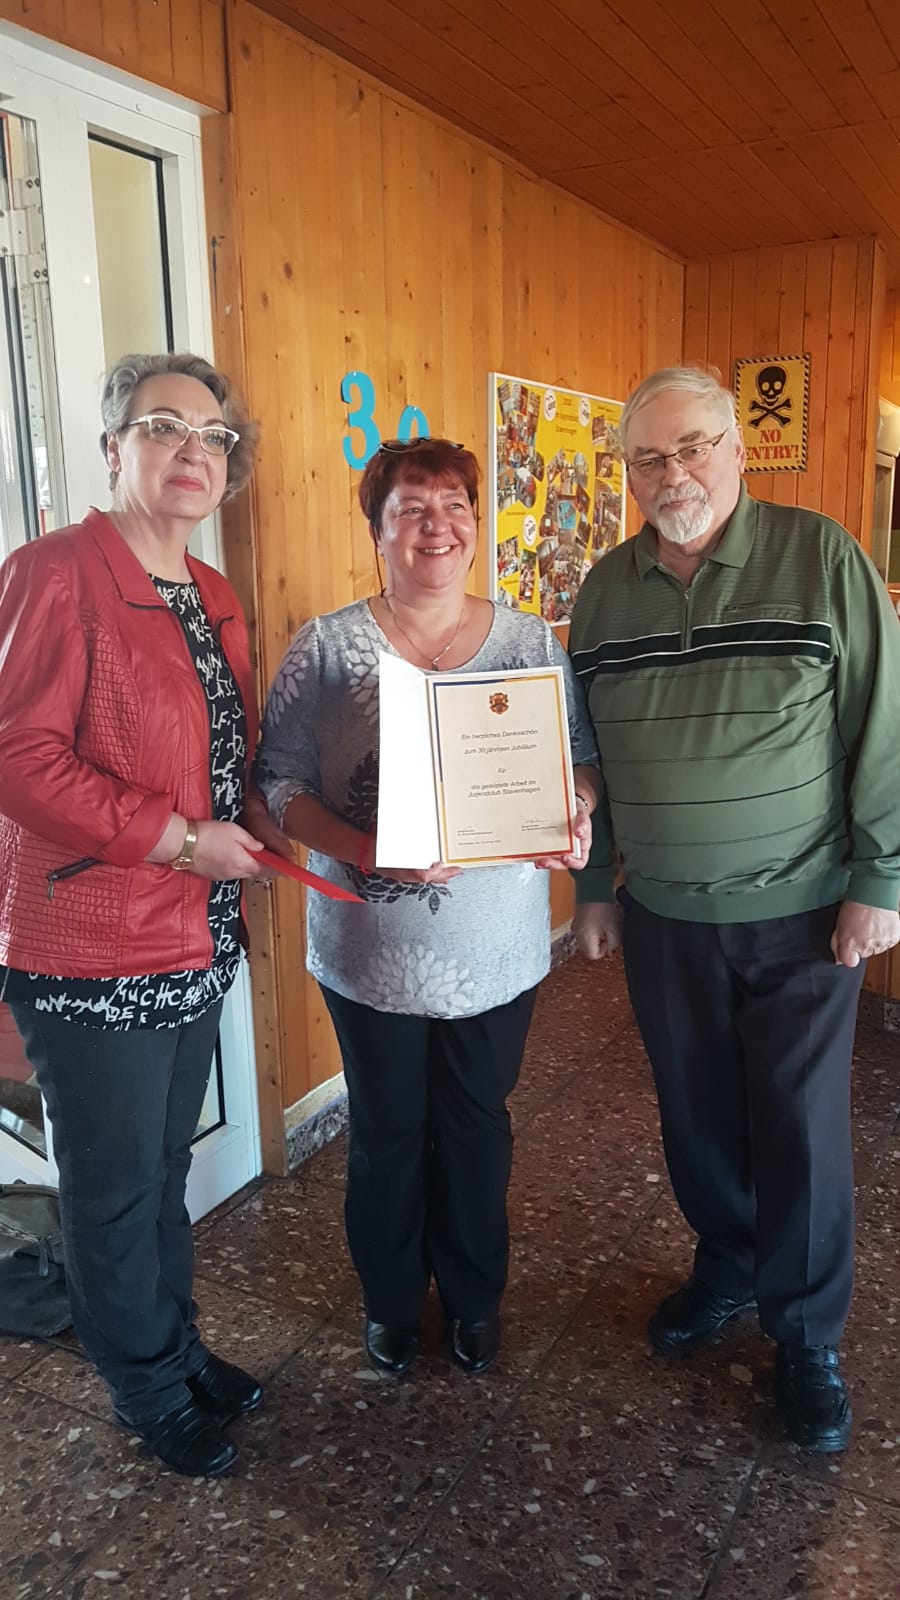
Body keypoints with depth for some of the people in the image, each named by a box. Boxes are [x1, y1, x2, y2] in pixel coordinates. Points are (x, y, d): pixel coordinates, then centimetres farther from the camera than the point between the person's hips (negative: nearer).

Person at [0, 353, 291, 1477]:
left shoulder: (213, 601, 11)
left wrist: (254, 823, 4)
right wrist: (179, 839, -20)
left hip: (193, 939, 8)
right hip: (93, 949, -7)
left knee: (166, 1166, 24)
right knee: (115, 1187, 12)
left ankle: (180, 1346, 45)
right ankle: (149, 1390, 36)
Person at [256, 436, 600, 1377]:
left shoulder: (531, 641, 1)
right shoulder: (328, 646, -6)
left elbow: (581, 758, 5)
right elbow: (280, 778, -8)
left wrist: (574, 816, -17)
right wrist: (362, 851, -24)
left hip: (496, 948, 2)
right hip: (372, 952, -1)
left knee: (477, 1128, 18)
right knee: (386, 1133, 16)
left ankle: (474, 1296, 43)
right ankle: (389, 1299, 43)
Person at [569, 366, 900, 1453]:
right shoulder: (606, 587, 3)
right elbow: (585, 753, 9)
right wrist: (591, 887, 10)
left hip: (801, 913, -3)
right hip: (661, 916, 4)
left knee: (801, 1132, 6)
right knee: (695, 1115, 16)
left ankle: (807, 1339, 28)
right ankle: (725, 1266, 42)